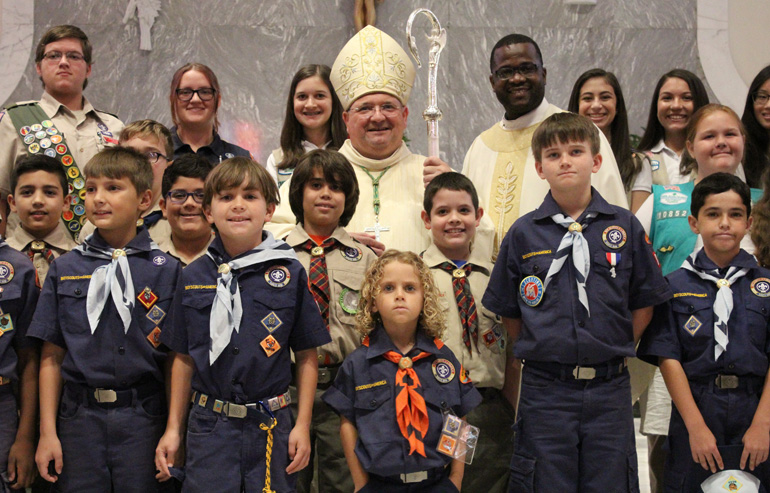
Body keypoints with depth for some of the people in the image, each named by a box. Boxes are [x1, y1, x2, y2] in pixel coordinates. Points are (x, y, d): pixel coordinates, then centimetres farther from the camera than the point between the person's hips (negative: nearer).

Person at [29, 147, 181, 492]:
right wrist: (48, 432, 2)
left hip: (143, 420, -1)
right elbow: (52, 357, 5)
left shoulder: (167, 270, -1)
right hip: (79, 416, 2)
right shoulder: (65, 269, 5)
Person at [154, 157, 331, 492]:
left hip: (270, 426, -1)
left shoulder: (290, 273, -2)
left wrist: (302, 426, -3)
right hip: (209, 426, 1)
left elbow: (307, 357, 0)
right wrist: (173, 429, 8)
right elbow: (183, 358, 9)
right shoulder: (193, 277, 4)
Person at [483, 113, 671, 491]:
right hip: (544, 390, 0)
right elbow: (507, 311, 6)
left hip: (609, 389, 1)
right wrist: (537, 350, 0)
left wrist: (615, 349, 1)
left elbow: (645, 303, 6)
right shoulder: (523, 233, 1)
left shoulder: (625, 227, 2)